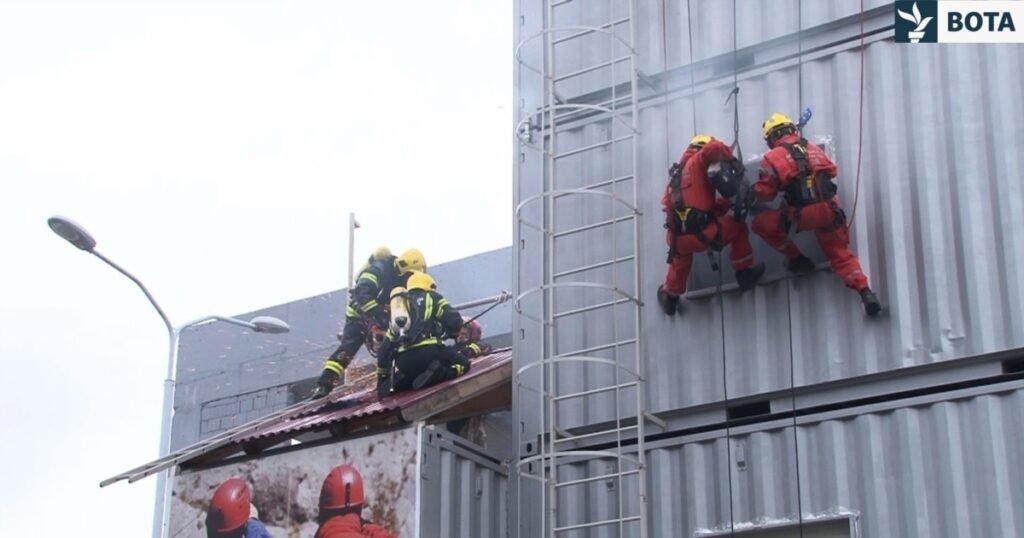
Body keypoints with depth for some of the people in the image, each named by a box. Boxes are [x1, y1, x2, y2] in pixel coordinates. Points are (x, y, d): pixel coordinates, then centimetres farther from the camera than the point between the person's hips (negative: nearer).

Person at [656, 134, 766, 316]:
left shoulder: (679, 173, 27)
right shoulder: (699, 160, 5)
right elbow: (716, 148, -19)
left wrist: (727, 201, 26)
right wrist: (729, 166, 0)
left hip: (677, 237, 7)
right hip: (701, 233, -7)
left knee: (682, 255, 43)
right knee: (738, 226, 23)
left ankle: (670, 297, 52)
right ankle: (746, 272, 31)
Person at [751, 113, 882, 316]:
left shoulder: (773, 157, -3)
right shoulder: (813, 149, 13)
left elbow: (764, 193, -1)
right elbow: (832, 170, 26)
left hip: (804, 215, -5)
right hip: (831, 210, 5)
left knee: (762, 223, 16)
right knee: (841, 255, 18)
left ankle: (796, 259, 19)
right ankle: (865, 292, -1)